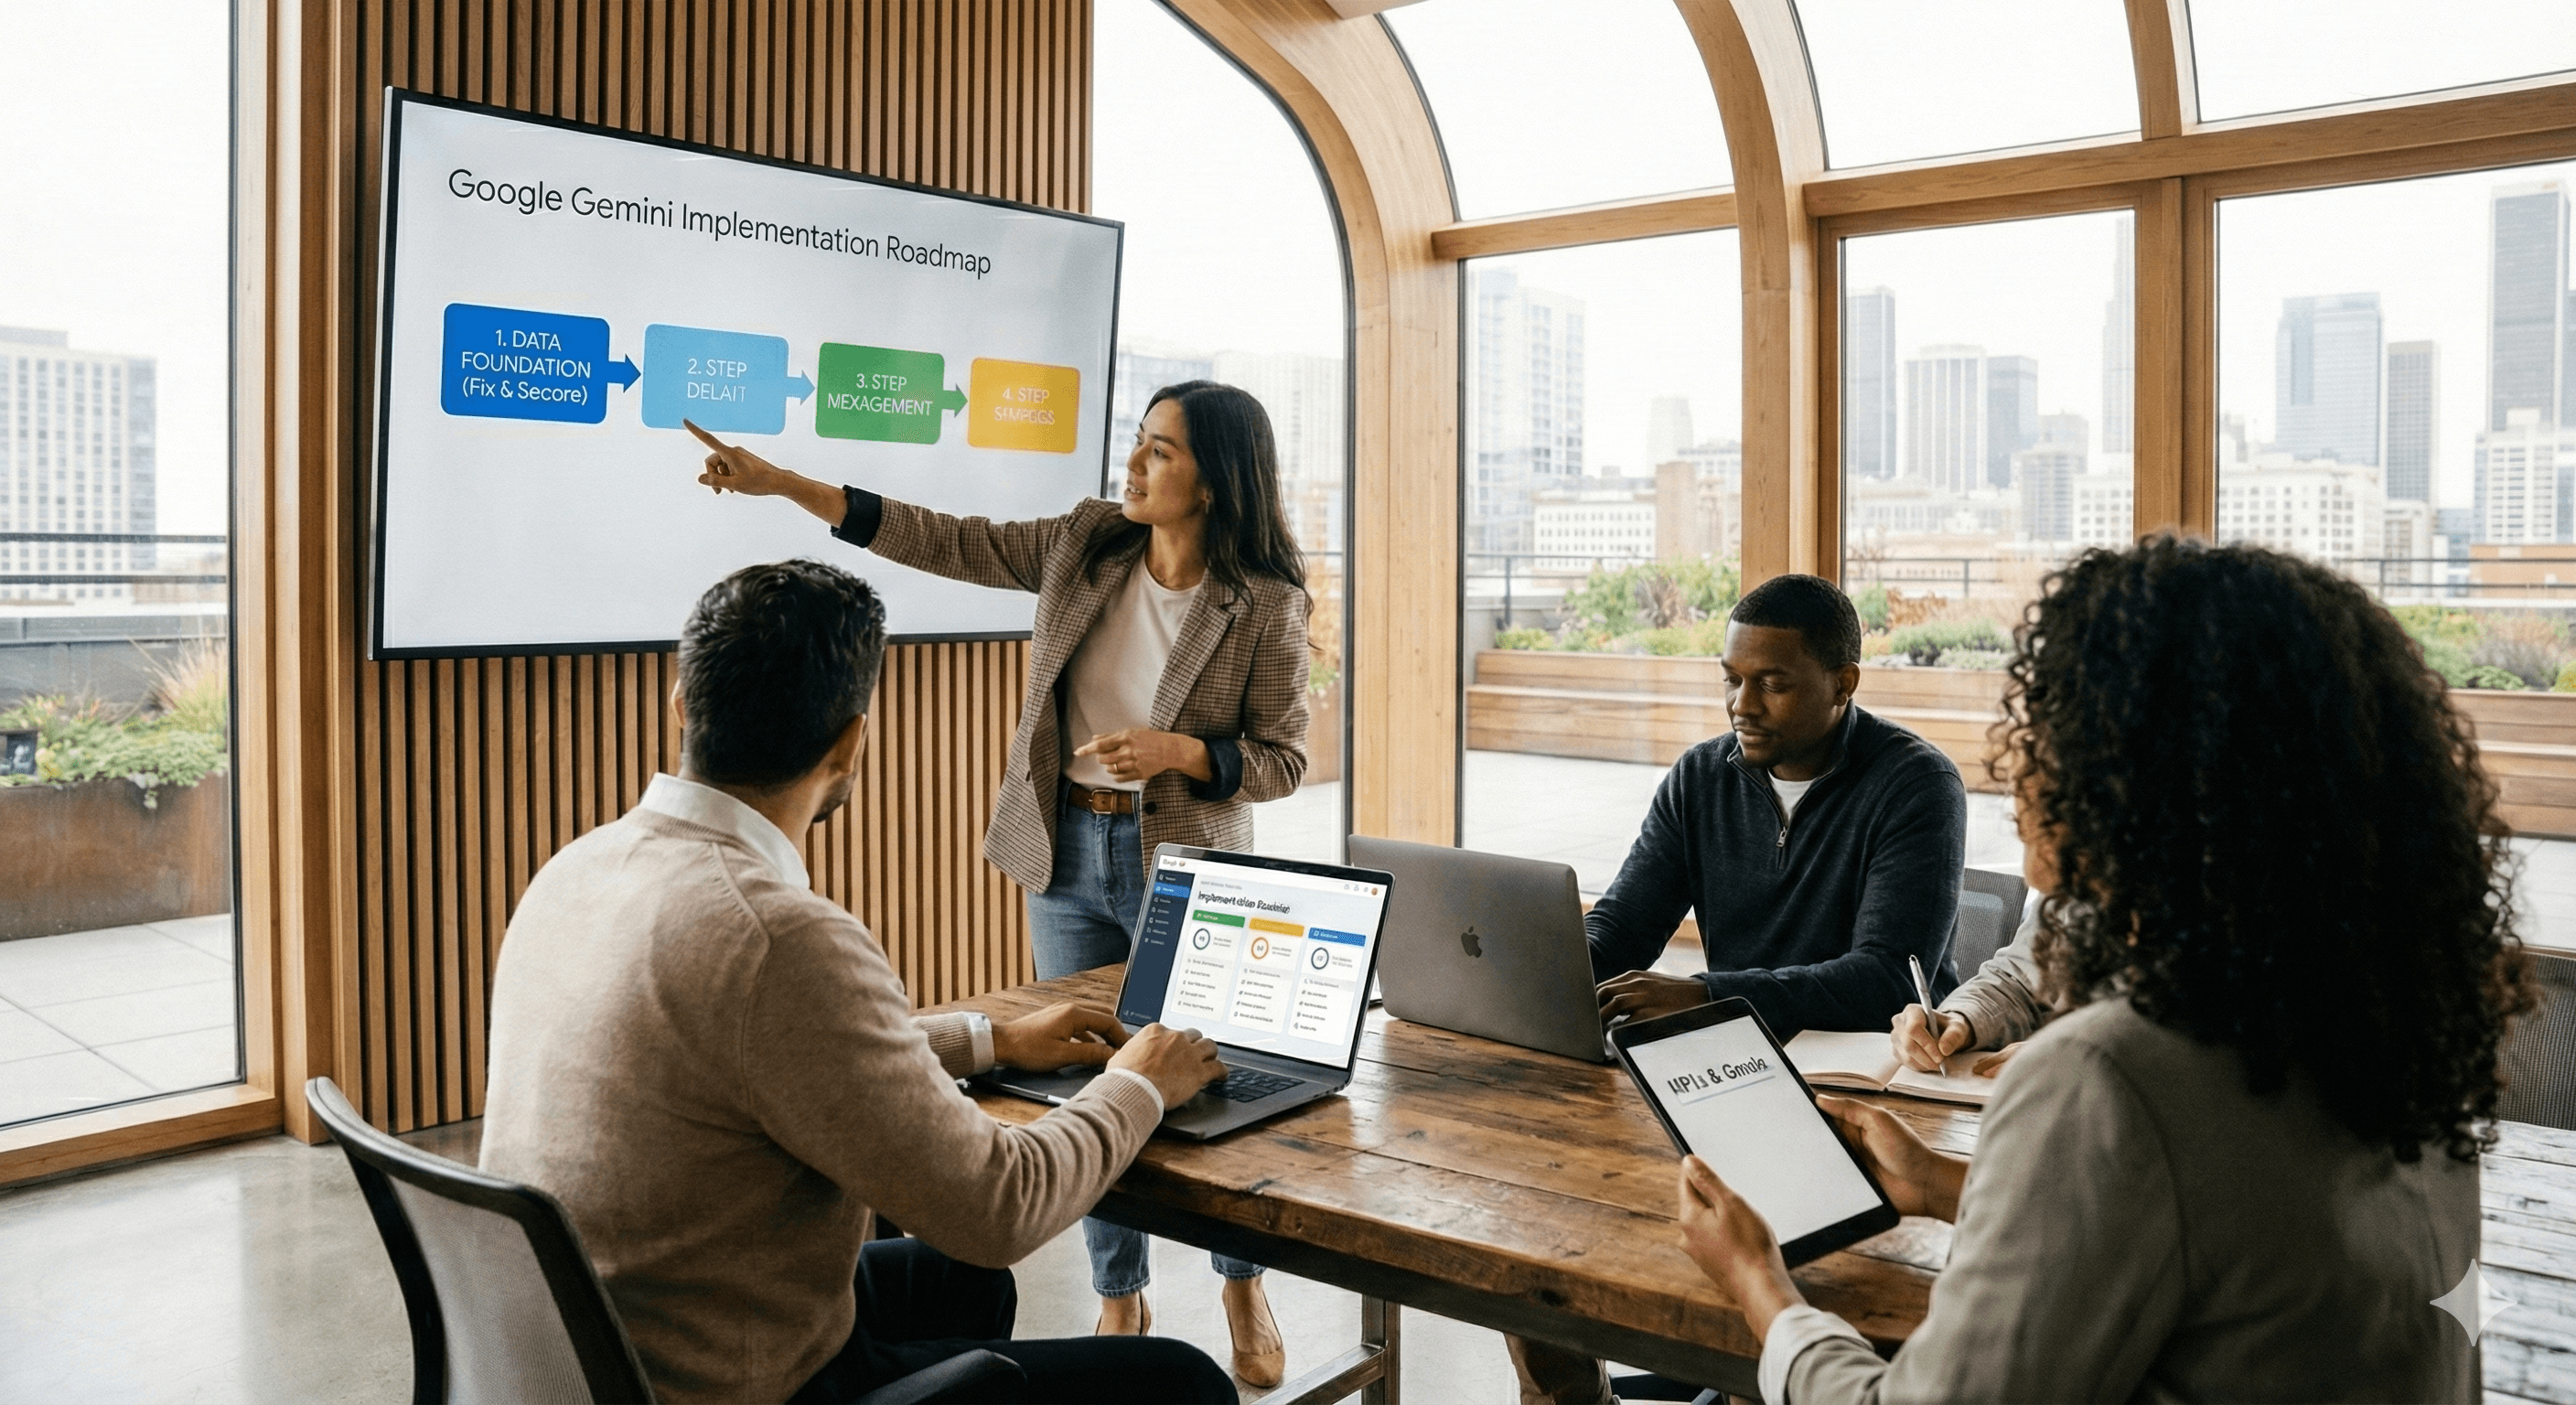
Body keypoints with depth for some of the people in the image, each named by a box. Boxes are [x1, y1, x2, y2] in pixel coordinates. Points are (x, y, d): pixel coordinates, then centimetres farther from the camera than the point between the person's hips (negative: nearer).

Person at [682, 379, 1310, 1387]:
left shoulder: (1266, 604, -12)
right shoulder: (1086, 546, -1)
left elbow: (1283, 760, -7)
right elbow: (946, 543, 0)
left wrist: (1178, 752, -25)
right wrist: (782, 483, -4)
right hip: (1067, 855, 4)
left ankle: (1243, 1285, 32)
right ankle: (1121, 1297, 29)